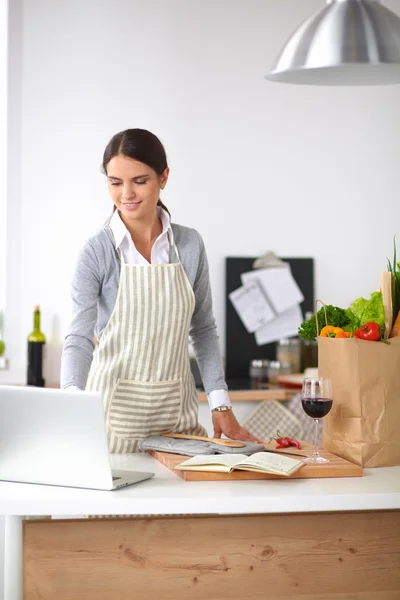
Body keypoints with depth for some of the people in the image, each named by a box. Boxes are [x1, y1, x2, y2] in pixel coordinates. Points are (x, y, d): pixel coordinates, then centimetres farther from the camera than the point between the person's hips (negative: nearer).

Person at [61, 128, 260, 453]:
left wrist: (221, 405, 3)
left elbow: (203, 329, 8)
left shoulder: (189, 245, -1)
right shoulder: (97, 252, -11)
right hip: (116, 411, -3)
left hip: (178, 413, 3)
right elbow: (80, 337, -18)